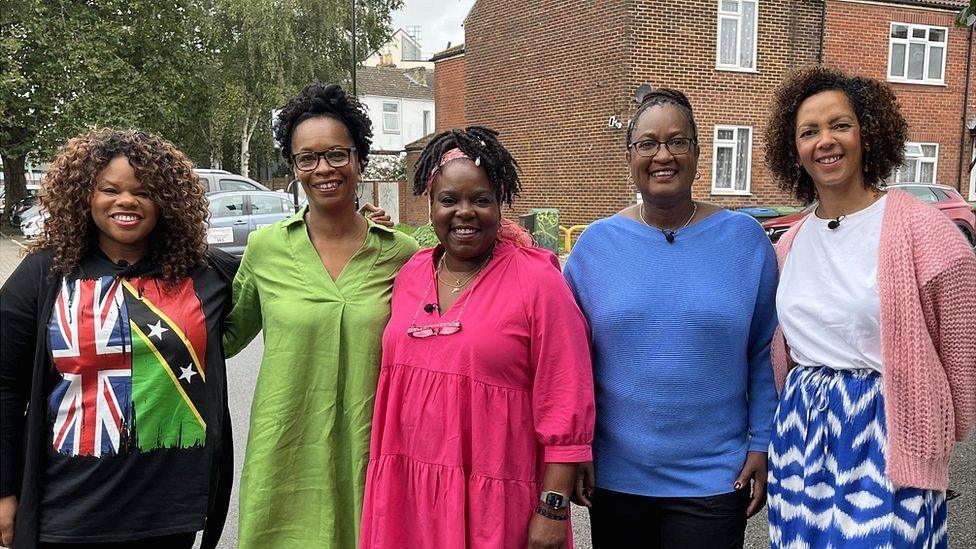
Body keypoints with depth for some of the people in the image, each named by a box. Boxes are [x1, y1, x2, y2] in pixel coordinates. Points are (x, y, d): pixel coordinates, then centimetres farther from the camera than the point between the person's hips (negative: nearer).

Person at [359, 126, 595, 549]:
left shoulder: (537, 281, -9)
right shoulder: (410, 274, 6)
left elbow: (564, 407, -11)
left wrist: (553, 510, -13)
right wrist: (383, 484, 14)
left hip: (496, 501, -4)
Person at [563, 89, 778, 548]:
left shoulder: (745, 239, -2)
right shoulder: (595, 243, 0)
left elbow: (764, 352, 2)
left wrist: (762, 444, -1)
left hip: (714, 478, -1)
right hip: (613, 475, 1)